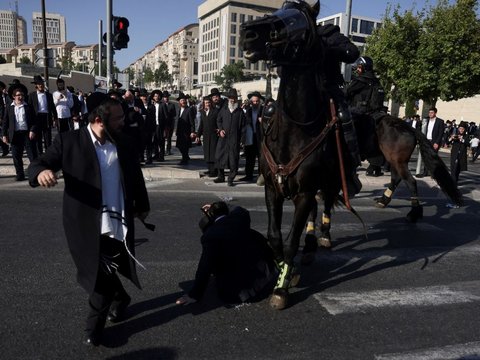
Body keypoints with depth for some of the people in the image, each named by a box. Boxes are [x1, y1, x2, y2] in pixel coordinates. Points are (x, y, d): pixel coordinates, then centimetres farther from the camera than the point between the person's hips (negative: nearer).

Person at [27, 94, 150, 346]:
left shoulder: (123, 143, 5)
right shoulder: (69, 141, -7)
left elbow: (135, 176, 15)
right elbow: (38, 164, -10)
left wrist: (142, 206, 22)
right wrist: (41, 172, -34)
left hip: (119, 223, 3)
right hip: (88, 225, -3)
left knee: (105, 275, 11)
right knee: (100, 275, 9)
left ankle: (94, 325, 36)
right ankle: (120, 299, 42)